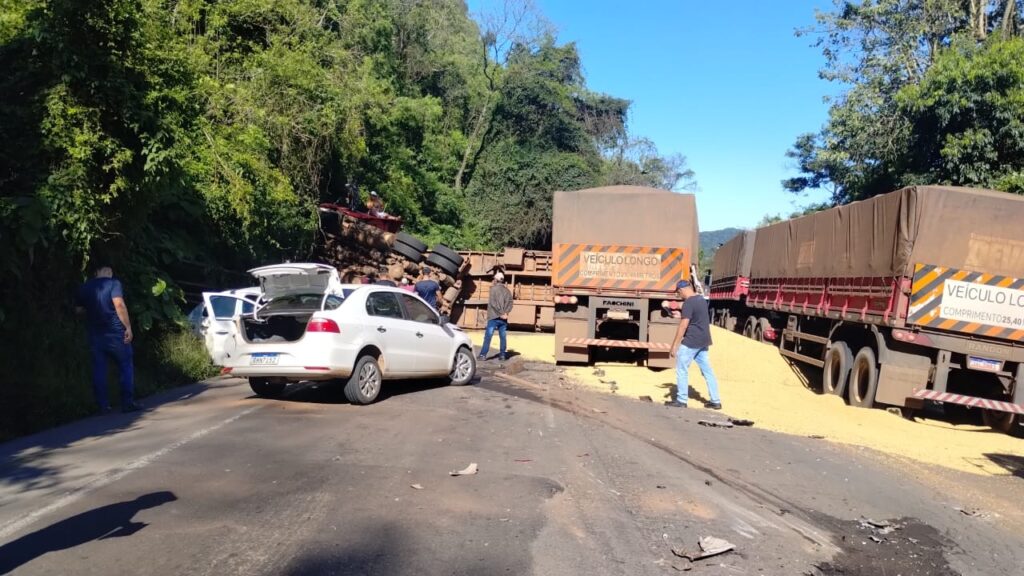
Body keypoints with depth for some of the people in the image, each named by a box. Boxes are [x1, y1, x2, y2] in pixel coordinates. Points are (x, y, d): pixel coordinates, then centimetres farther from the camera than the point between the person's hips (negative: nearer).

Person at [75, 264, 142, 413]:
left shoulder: (85, 287, 9)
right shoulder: (114, 283, -6)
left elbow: (79, 309, 12)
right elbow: (119, 304, -18)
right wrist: (128, 327, -17)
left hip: (95, 334, 4)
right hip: (115, 332, -4)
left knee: (99, 370, 8)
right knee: (126, 366, 5)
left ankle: (103, 405, 8)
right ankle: (128, 402, 2)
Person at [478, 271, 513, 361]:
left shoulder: (494, 289, -3)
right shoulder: (507, 290, 12)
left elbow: (493, 303, -12)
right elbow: (510, 303, 4)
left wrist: (501, 313, -11)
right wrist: (505, 313, -5)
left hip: (494, 317, -5)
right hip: (503, 318, 5)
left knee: (488, 336, -3)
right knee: (502, 336, 8)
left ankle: (483, 354, -6)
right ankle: (502, 355, 7)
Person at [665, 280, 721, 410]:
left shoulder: (688, 303, -17)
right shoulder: (702, 299, 10)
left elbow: (683, 326, -22)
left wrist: (674, 345, -19)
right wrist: (682, 316, 33)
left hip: (691, 342, -9)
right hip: (703, 341, 9)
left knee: (681, 369, 2)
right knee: (707, 370, 12)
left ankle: (681, 400, 6)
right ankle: (715, 401, 15)